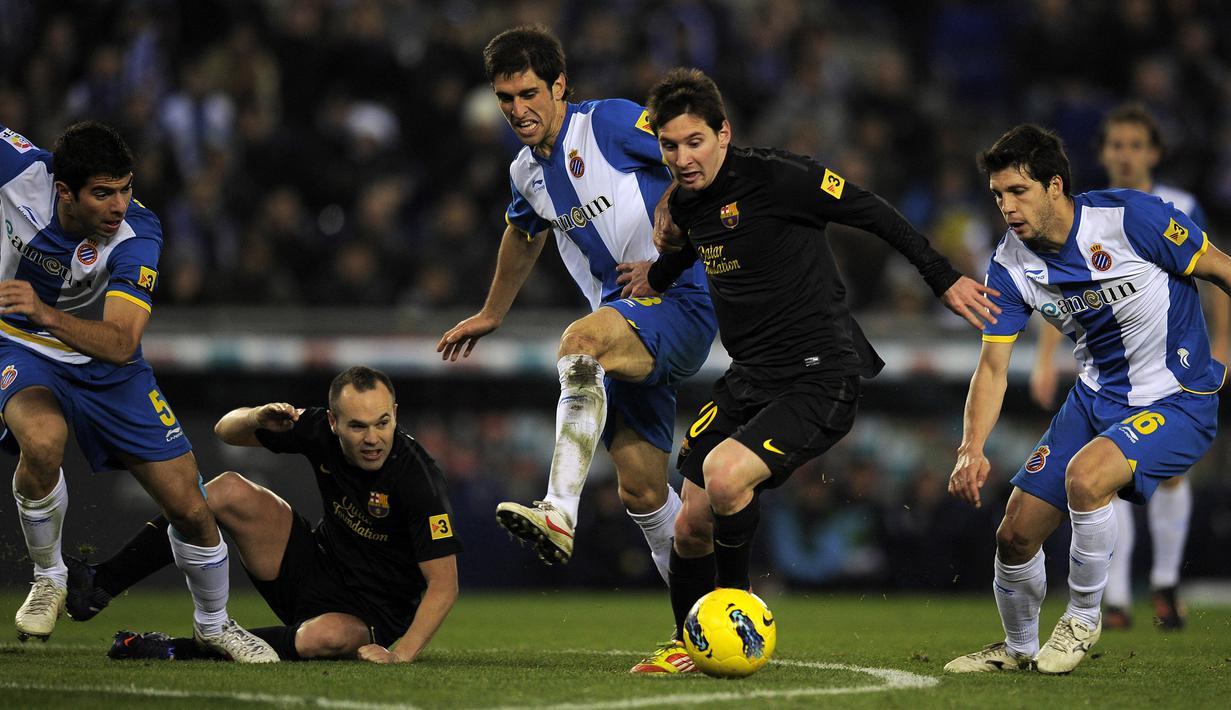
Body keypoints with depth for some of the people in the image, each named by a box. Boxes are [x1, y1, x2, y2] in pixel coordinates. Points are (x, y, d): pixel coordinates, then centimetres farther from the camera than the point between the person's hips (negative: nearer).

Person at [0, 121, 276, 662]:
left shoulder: (138, 233, -26)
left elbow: (121, 344, -34)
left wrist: (47, 314, -48)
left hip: (106, 370, 1)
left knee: (191, 509, -2)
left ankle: (213, 624, 27)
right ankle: (48, 580, -12)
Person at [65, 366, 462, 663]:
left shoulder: (418, 480, -26)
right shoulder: (320, 431, -11)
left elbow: (444, 583, -24)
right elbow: (226, 430, 3)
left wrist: (401, 655, -36)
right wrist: (258, 418, -21)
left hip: (369, 617, -5)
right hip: (315, 567, 6)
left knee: (326, 636, -42)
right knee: (229, 491, -13)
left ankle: (178, 650, -26)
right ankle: (100, 584, -12)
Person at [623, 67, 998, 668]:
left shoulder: (774, 177, -15)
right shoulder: (686, 202, 6)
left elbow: (872, 213, -8)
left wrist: (944, 280, -5)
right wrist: (656, 275, 41)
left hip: (821, 381, -7)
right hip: (748, 380, 7)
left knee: (724, 473, -29)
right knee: (691, 527, 4)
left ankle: (736, 598, -4)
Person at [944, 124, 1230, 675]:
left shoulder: (1131, 217, -22)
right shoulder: (1010, 265, -6)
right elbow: (993, 367, -3)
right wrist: (972, 450, -19)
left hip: (1178, 401, -6)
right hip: (1096, 397, 6)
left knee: (1085, 475, -33)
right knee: (1015, 534, 2)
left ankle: (1083, 617, -9)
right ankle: (1018, 648, 32)